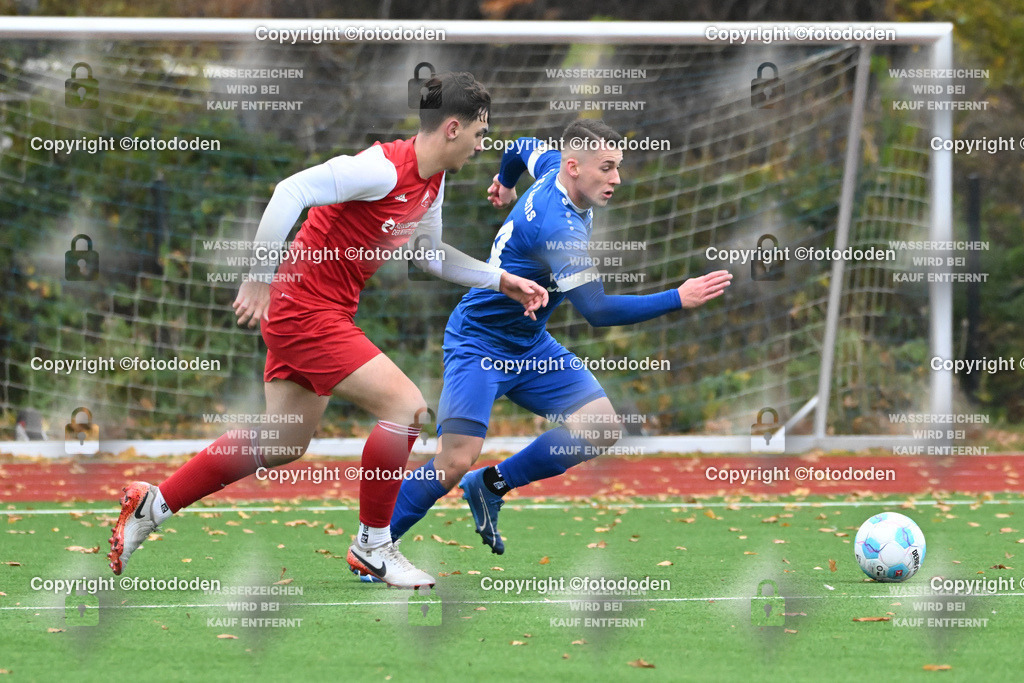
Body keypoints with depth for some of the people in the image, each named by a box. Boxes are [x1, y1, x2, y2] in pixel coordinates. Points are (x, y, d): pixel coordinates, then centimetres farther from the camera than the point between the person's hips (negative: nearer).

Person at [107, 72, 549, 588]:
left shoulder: (431, 182, 8)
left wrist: (500, 280, 17)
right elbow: (291, 191, -28)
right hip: (306, 309, -10)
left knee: (282, 443, 15)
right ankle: (371, 547, 0)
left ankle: (152, 505, 23)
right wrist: (261, 276, -27)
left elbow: (431, 255, 25)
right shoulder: (384, 167, -22)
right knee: (405, 405, -13)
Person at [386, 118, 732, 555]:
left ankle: (490, 486, 11)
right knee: (456, 462, -22)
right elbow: (596, 310, -31)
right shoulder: (560, 227, -30)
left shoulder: (553, 167, -3)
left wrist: (506, 182, 44)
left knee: (602, 428, -4)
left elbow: (525, 148, 21)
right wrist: (678, 300, -31)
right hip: (479, 346, -9)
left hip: (529, 345, 9)